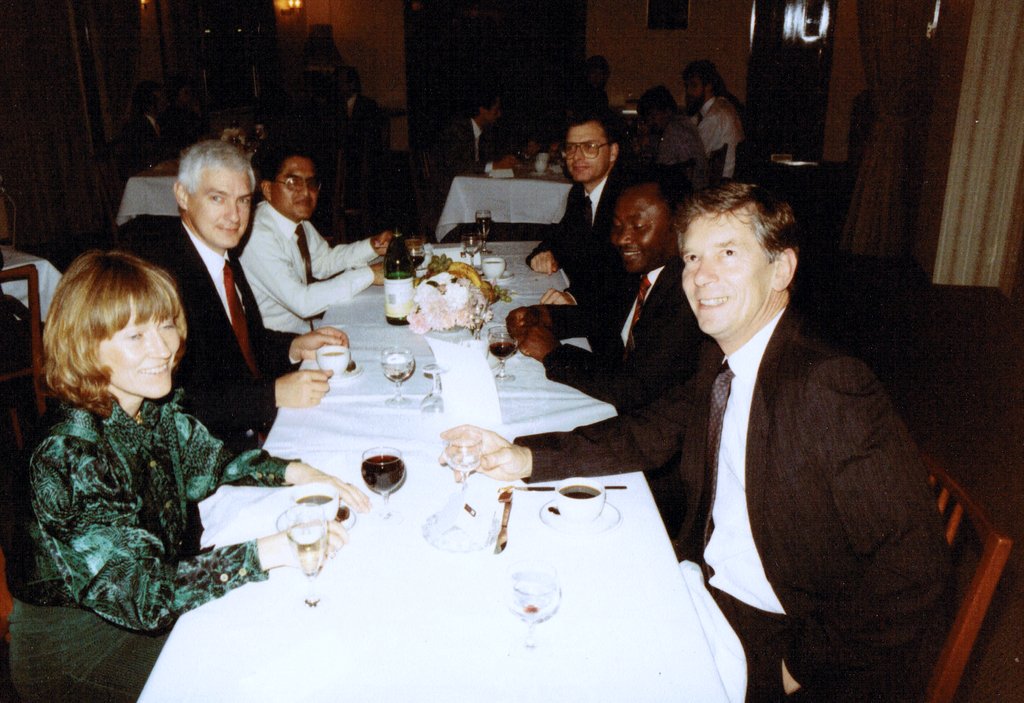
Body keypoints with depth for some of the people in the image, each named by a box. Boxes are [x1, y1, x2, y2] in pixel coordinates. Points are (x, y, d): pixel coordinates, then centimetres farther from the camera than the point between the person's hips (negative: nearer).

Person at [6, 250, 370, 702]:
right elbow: (145, 596, -32)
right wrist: (271, 550, -36)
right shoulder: (70, 455, -30)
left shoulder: (154, 408, -8)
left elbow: (211, 463, 9)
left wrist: (295, 473, -9)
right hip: (79, 653, -6)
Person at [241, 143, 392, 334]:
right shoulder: (258, 236, -24)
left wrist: (372, 246, 0)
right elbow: (301, 302, -29)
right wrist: (368, 274, -24)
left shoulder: (297, 219, 1)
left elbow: (323, 262, 17)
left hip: (302, 327, 8)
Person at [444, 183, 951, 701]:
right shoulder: (718, 363, 1)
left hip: (772, 636, -6)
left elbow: (912, 566, -25)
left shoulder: (833, 387, -25)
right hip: (703, 589, 7)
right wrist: (526, 458, -7)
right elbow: (648, 435, 8)